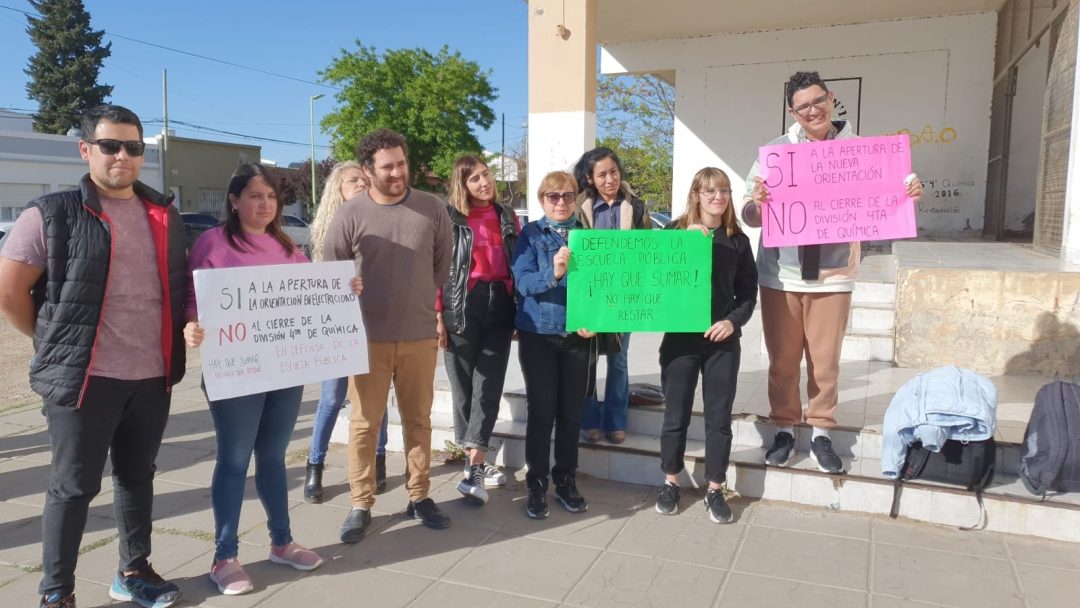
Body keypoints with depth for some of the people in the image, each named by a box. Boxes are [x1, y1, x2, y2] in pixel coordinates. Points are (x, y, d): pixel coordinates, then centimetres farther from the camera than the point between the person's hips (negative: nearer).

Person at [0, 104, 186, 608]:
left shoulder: (165, 216, 10)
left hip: (153, 377, 5)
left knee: (138, 476, 17)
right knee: (73, 486, 6)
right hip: (85, 377, -5)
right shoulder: (53, 214, -6)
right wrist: (60, 343, -2)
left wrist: (182, 332, 6)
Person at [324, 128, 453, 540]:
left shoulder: (433, 209, -1)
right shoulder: (350, 216, -6)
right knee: (364, 422, 5)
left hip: (420, 336, 2)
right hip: (367, 337, -1)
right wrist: (351, 307, 7)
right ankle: (361, 505, 18)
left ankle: (419, 497, 27)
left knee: (418, 419, 12)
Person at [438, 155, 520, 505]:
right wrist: (437, 316, -10)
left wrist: (520, 313, 10)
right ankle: (477, 464, 20)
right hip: (463, 307, -3)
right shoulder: (449, 217, 0)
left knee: (489, 385, -5)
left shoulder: (508, 217, 13)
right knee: (464, 385, 5)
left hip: (500, 307, 3)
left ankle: (474, 468, -4)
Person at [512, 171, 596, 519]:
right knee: (541, 411, 1)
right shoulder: (530, 234, 0)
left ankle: (566, 481, 23)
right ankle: (537, 484, 14)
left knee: (571, 411, 9)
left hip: (578, 335, 2)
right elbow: (522, 281, -13)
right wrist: (552, 273, -32)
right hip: (538, 333, -2)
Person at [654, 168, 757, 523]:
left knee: (719, 417, 7)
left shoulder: (737, 240, 5)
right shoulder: (675, 232, 0)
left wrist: (734, 320, -9)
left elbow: (748, 291, 7)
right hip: (680, 336, -1)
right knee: (676, 414, 8)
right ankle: (670, 483, 24)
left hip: (723, 339, 1)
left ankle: (715, 491, 20)